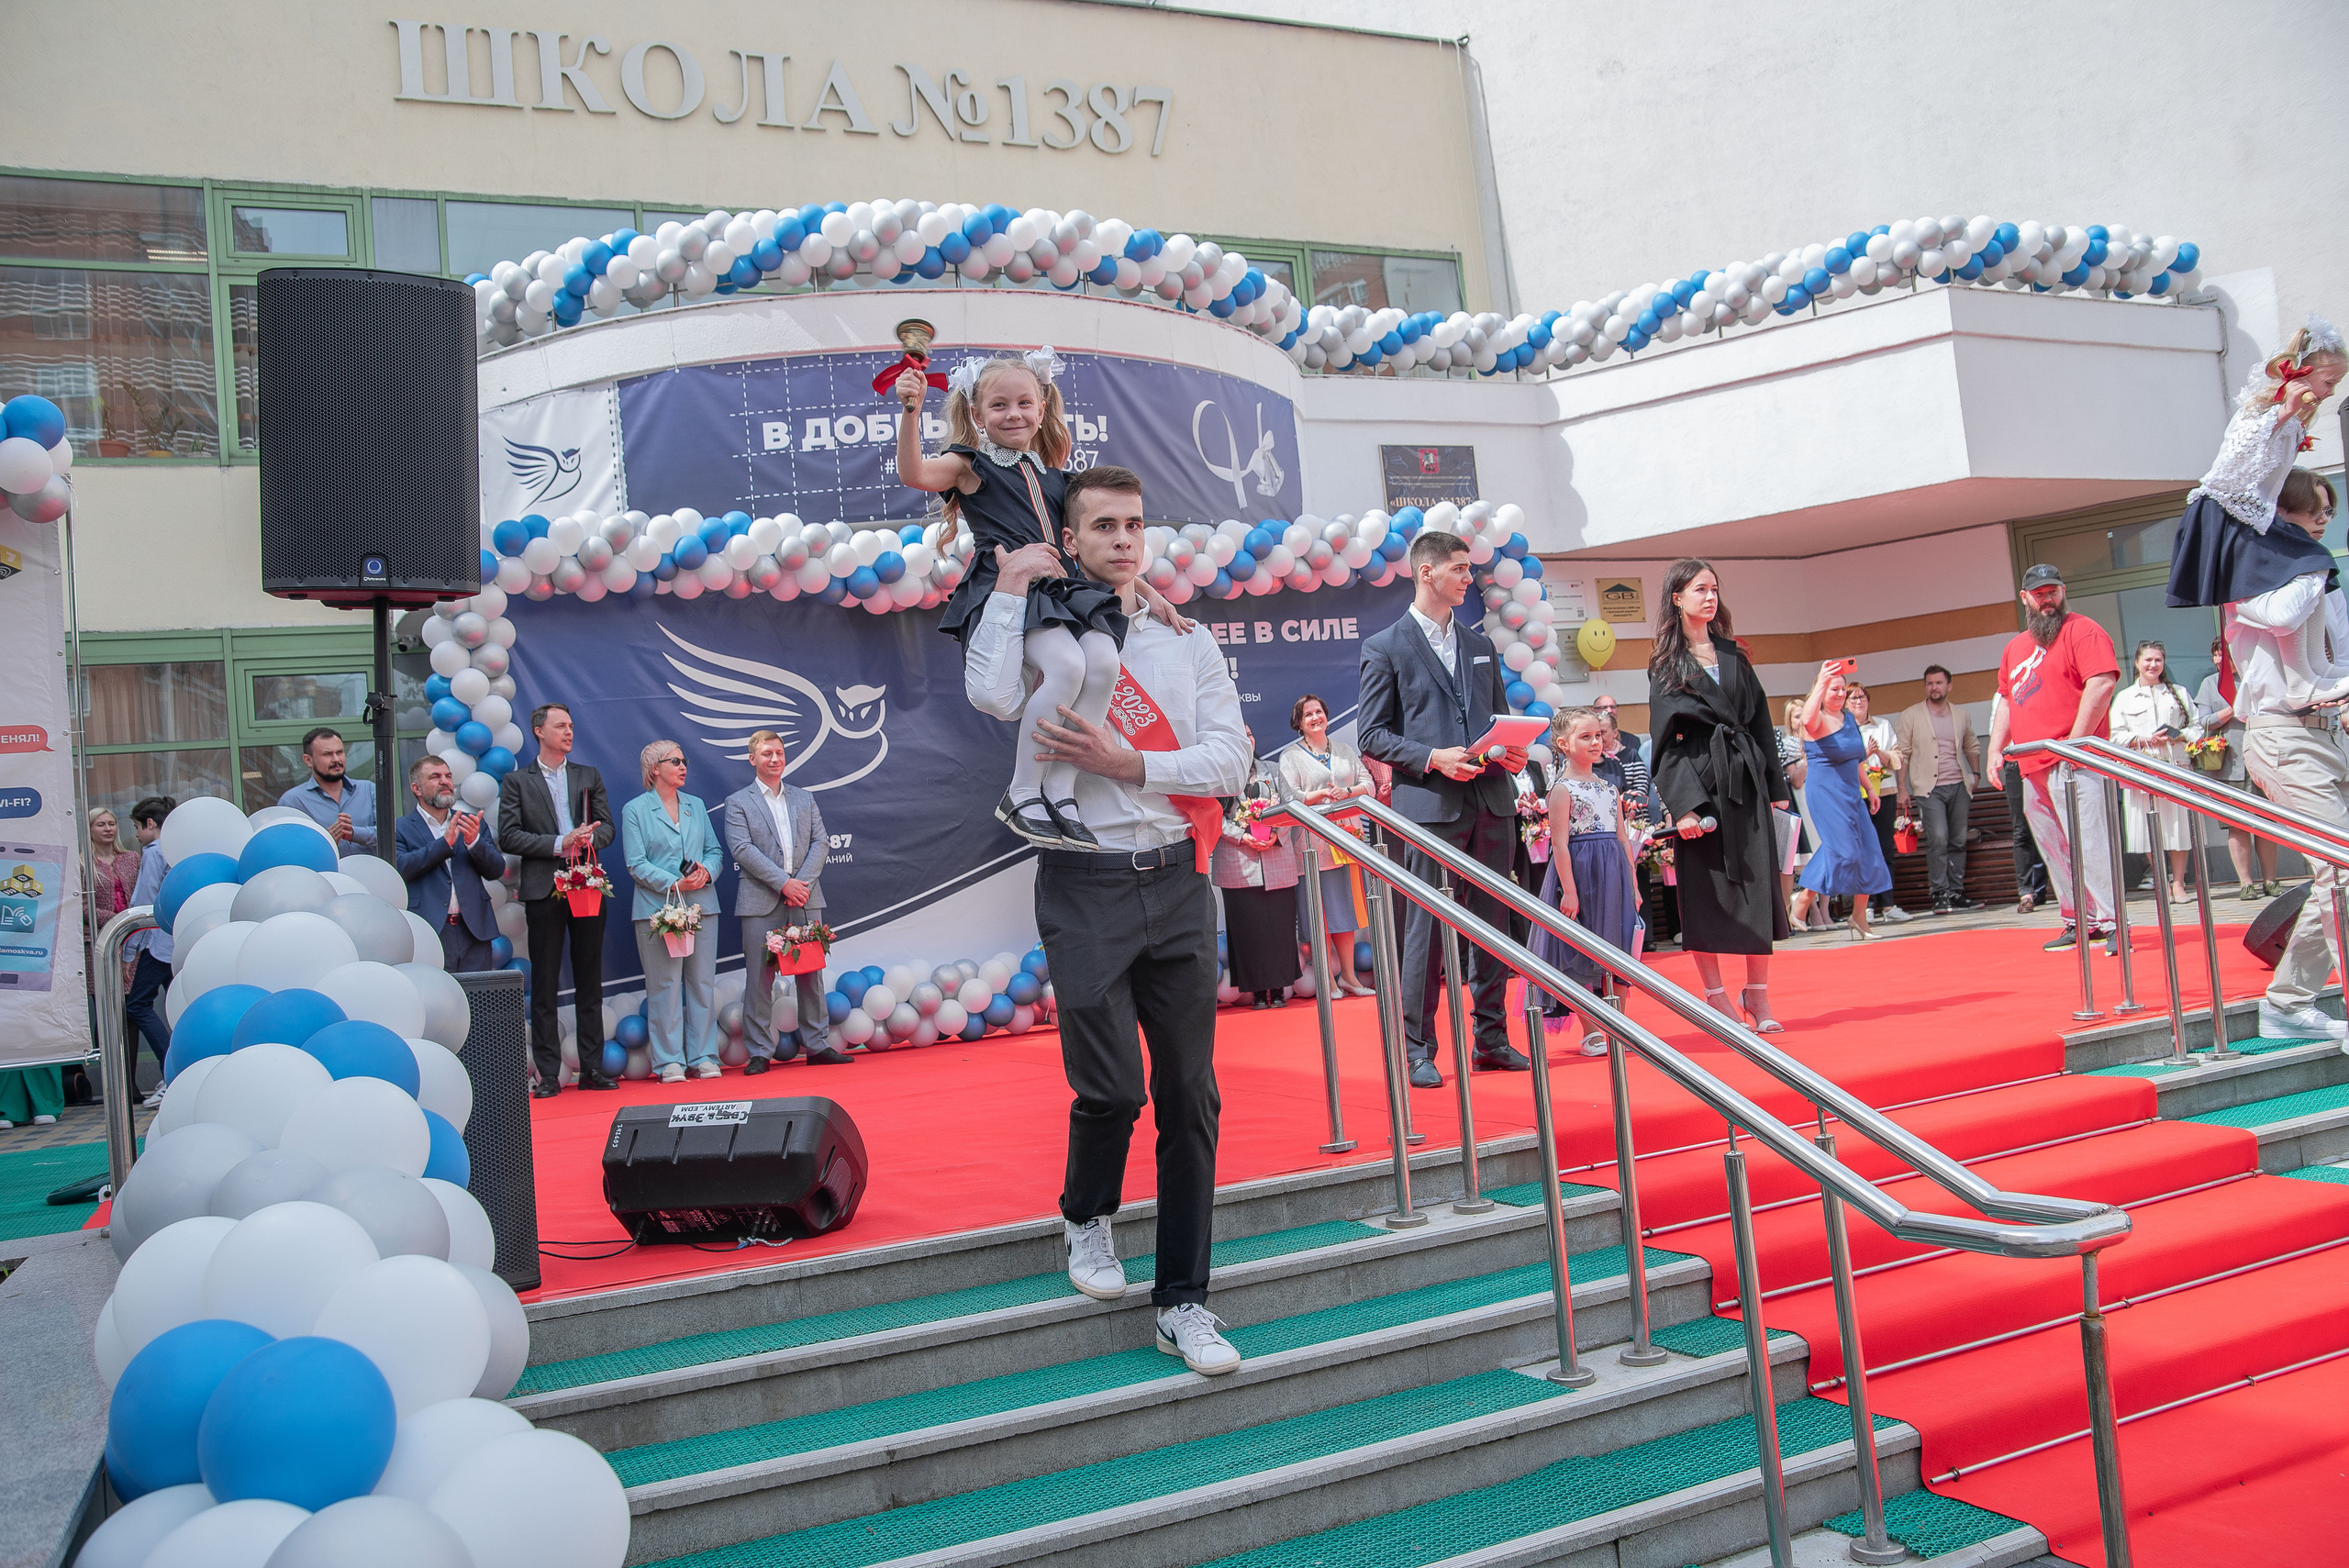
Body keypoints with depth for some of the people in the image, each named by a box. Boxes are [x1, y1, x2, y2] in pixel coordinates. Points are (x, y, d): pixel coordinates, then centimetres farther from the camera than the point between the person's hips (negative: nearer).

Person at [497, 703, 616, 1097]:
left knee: (590, 982, 5)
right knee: (544, 984, -1)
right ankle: (548, 1074, 3)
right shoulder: (517, 781, 6)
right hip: (543, 890, -3)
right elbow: (508, 836, -3)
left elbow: (606, 825, 9)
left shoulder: (589, 776, 15)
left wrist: (588, 838, -13)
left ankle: (591, 1068, 11)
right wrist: (558, 844, -13)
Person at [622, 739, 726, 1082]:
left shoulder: (697, 806, 16)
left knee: (702, 983, 5)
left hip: (701, 905, 4)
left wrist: (707, 871, -7)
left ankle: (704, 1057, 11)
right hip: (658, 908, -4)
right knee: (665, 986, -4)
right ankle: (669, 1062, 2)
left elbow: (715, 851, 15)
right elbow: (636, 864, -4)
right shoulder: (635, 810, 3)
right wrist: (674, 884, -15)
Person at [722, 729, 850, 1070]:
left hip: (805, 899, 3)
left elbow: (820, 842, 8)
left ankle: (818, 1045, 13)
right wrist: (783, 883, -15)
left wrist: (802, 882, -8)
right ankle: (760, 1052, 5)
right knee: (760, 978, -2)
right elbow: (743, 850, -7)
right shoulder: (737, 803, 4)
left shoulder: (804, 799, 17)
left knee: (811, 974, 6)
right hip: (761, 903, -3)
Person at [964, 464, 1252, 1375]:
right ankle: (1086, 1216, 27)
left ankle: (1183, 1301, 14)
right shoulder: (1042, 633, 5)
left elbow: (1230, 760, 1)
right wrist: (1010, 589, -8)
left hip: (1176, 881, 3)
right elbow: (993, 696, -18)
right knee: (1111, 1088, -7)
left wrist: (1126, 764, -11)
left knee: (1190, 1095, 3)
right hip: (1086, 884, -3)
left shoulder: (1188, 641, 12)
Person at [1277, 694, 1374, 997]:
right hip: (1312, 841, -4)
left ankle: (1348, 974, 11)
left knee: (1345, 904, 5)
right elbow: (1288, 796, -7)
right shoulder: (1290, 755, 4)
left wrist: (1347, 792, -10)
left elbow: (1368, 783, 9)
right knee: (1319, 907, -4)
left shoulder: (1344, 749, 16)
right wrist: (1320, 794, -20)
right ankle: (1328, 978, 3)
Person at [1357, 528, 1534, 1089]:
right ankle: (1418, 1050, 4)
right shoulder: (1384, 648, 1)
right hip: (1430, 805, -5)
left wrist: (1514, 751, 1)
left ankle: (1491, 1038, 18)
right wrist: (1432, 757, -16)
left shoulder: (1480, 645, 19)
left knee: (1492, 924, 8)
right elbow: (1371, 734, -3)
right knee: (1426, 927, -4)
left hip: (1491, 802, 5)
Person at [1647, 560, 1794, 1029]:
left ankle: (1757, 993, 10)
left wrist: (1777, 785, 8)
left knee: (1759, 881, 1)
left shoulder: (1733, 654, 15)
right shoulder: (1665, 663, 3)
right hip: (1699, 781, -4)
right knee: (1705, 888, -1)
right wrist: (1684, 803, -14)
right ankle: (1716, 997, 8)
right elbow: (1667, 739, -4)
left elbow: (1760, 720, 14)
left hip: (1746, 778, 4)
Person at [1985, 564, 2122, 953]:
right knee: (2054, 850, 10)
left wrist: (2073, 742, -17)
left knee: (2089, 842, -12)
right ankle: (2080, 921, 17)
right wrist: (1996, 749, 13)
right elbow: (2007, 701, 25)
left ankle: (2111, 921, -8)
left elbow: (2102, 685, -14)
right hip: (2033, 768, 8)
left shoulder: (2082, 630, -3)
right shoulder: (2015, 647, 21)